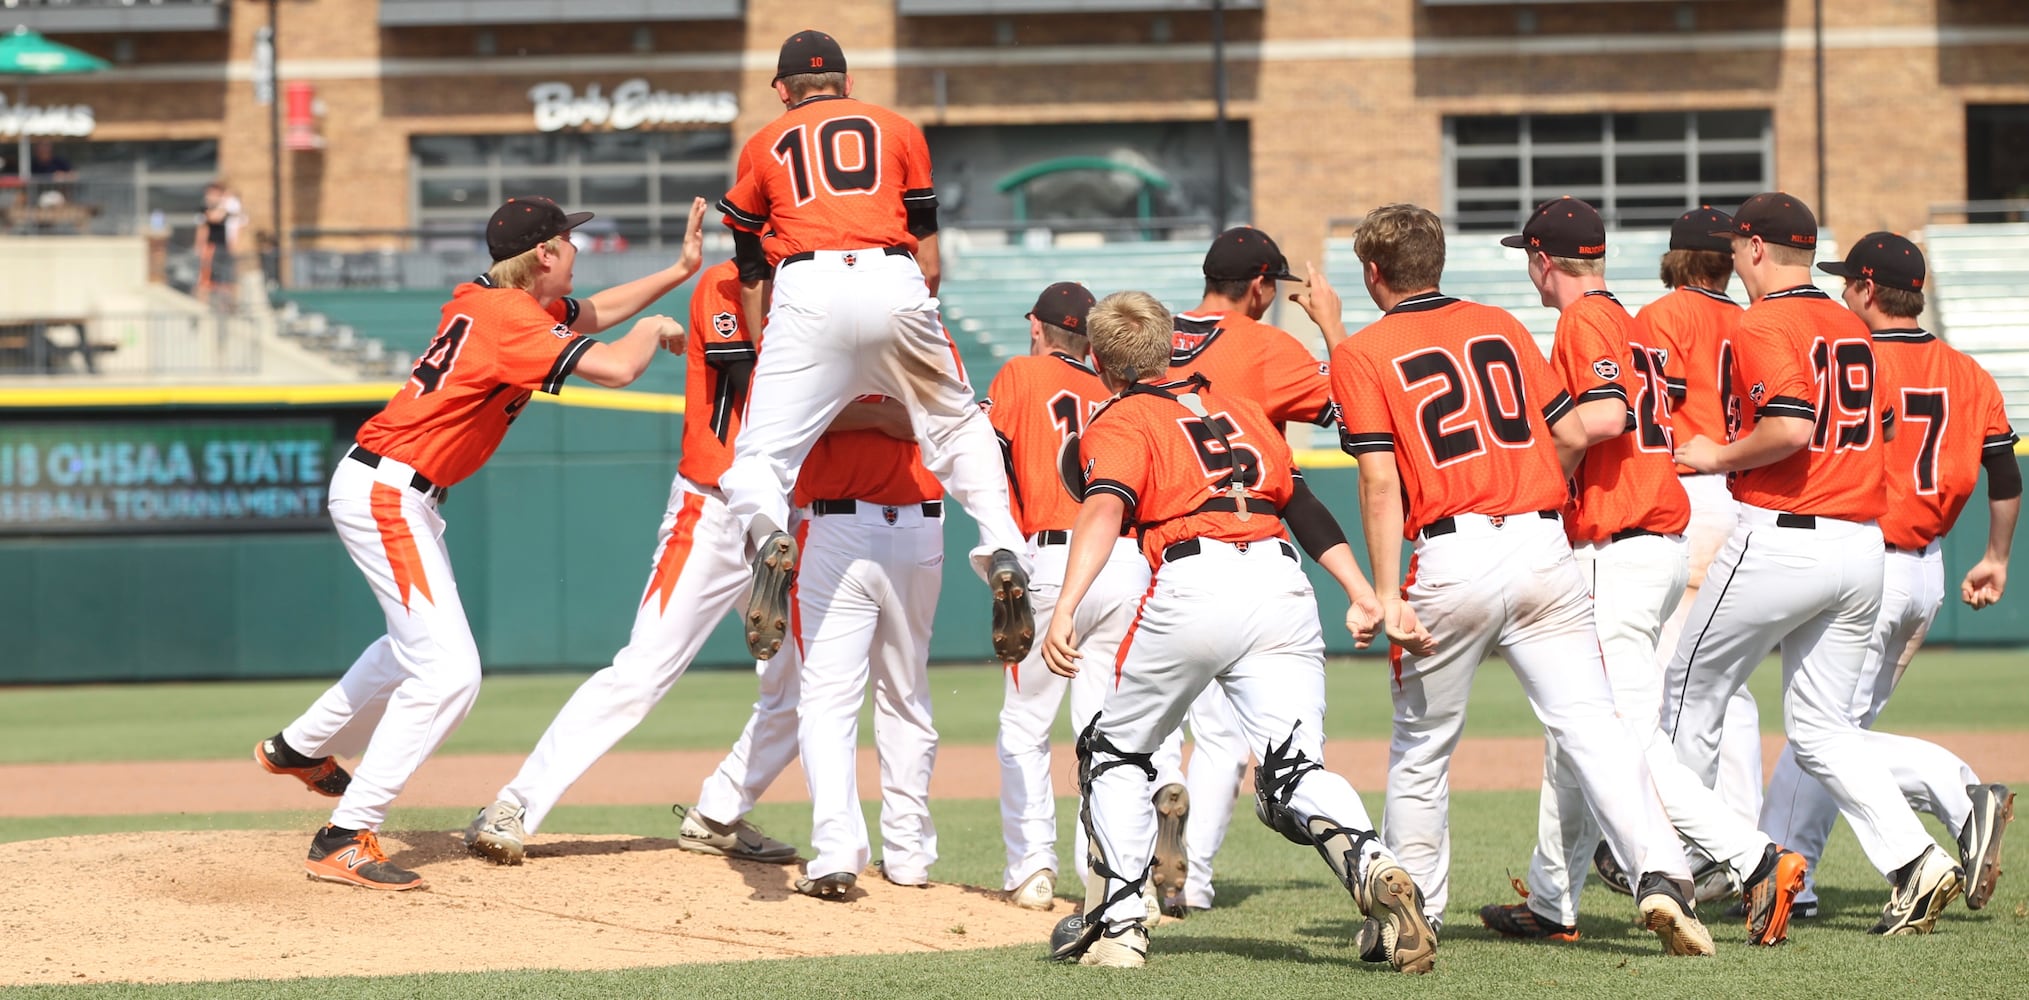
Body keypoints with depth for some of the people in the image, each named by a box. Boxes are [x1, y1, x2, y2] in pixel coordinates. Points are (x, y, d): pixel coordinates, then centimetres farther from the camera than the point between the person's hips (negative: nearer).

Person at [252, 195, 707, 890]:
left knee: (418, 646, 30)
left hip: (395, 491, 10)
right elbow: (614, 368, -26)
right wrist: (652, 330, -4)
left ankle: (299, 749, 47)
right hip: (385, 493, -10)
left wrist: (680, 271, 20)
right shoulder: (510, 318, -19)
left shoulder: (488, 299, 10)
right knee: (449, 671, -15)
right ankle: (345, 841, -17)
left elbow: (590, 314, 27)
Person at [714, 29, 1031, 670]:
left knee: (761, 451, -2)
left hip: (807, 288, -1)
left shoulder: (762, 148, 25)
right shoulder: (899, 131, 24)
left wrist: (761, 351, 32)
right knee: (958, 424, 19)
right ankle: (1002, 549, -4)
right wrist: (920, 322, 29)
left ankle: (767, 534, -36)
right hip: (894, 283, 1)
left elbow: (751, 274, 26)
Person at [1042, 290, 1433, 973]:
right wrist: (1362, 595, 17)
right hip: (1283, 585, 4)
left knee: (1113, 754, 17)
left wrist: (1065, 608, -20)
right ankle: (1373, 869, -32)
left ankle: (1118, 924, 9)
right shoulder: (1238, 409, 28)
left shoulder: (1118, 423, 10)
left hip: (1193, 586, -4)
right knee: (1294, 769, -3)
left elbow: (1104, 509, -9)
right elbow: (1304, 506, 23)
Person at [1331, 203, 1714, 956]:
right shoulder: (1500, 327, 15)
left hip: (1450, 554, -3)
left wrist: (1386, 594, -10)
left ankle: (1413, 911, 19)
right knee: (1591, 724, -4)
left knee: (1421, 746, 13)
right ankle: (1660, 873, -21)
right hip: (1541, 545, 3)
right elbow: (1571, 435, 13)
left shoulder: (1361, 354, 3)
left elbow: (1380, 478, -7)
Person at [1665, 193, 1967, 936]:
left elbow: (1792, 427, -25)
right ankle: (1912, 860, -9)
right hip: (1863, 541, 7)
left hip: (1779, 537, -7)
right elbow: (1883, 425, 19)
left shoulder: (1764, 325, -11)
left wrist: (1719, 457, -9)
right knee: (1823, 727, 9)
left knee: (1692, 695, 11)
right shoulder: (1853, 329, 13)